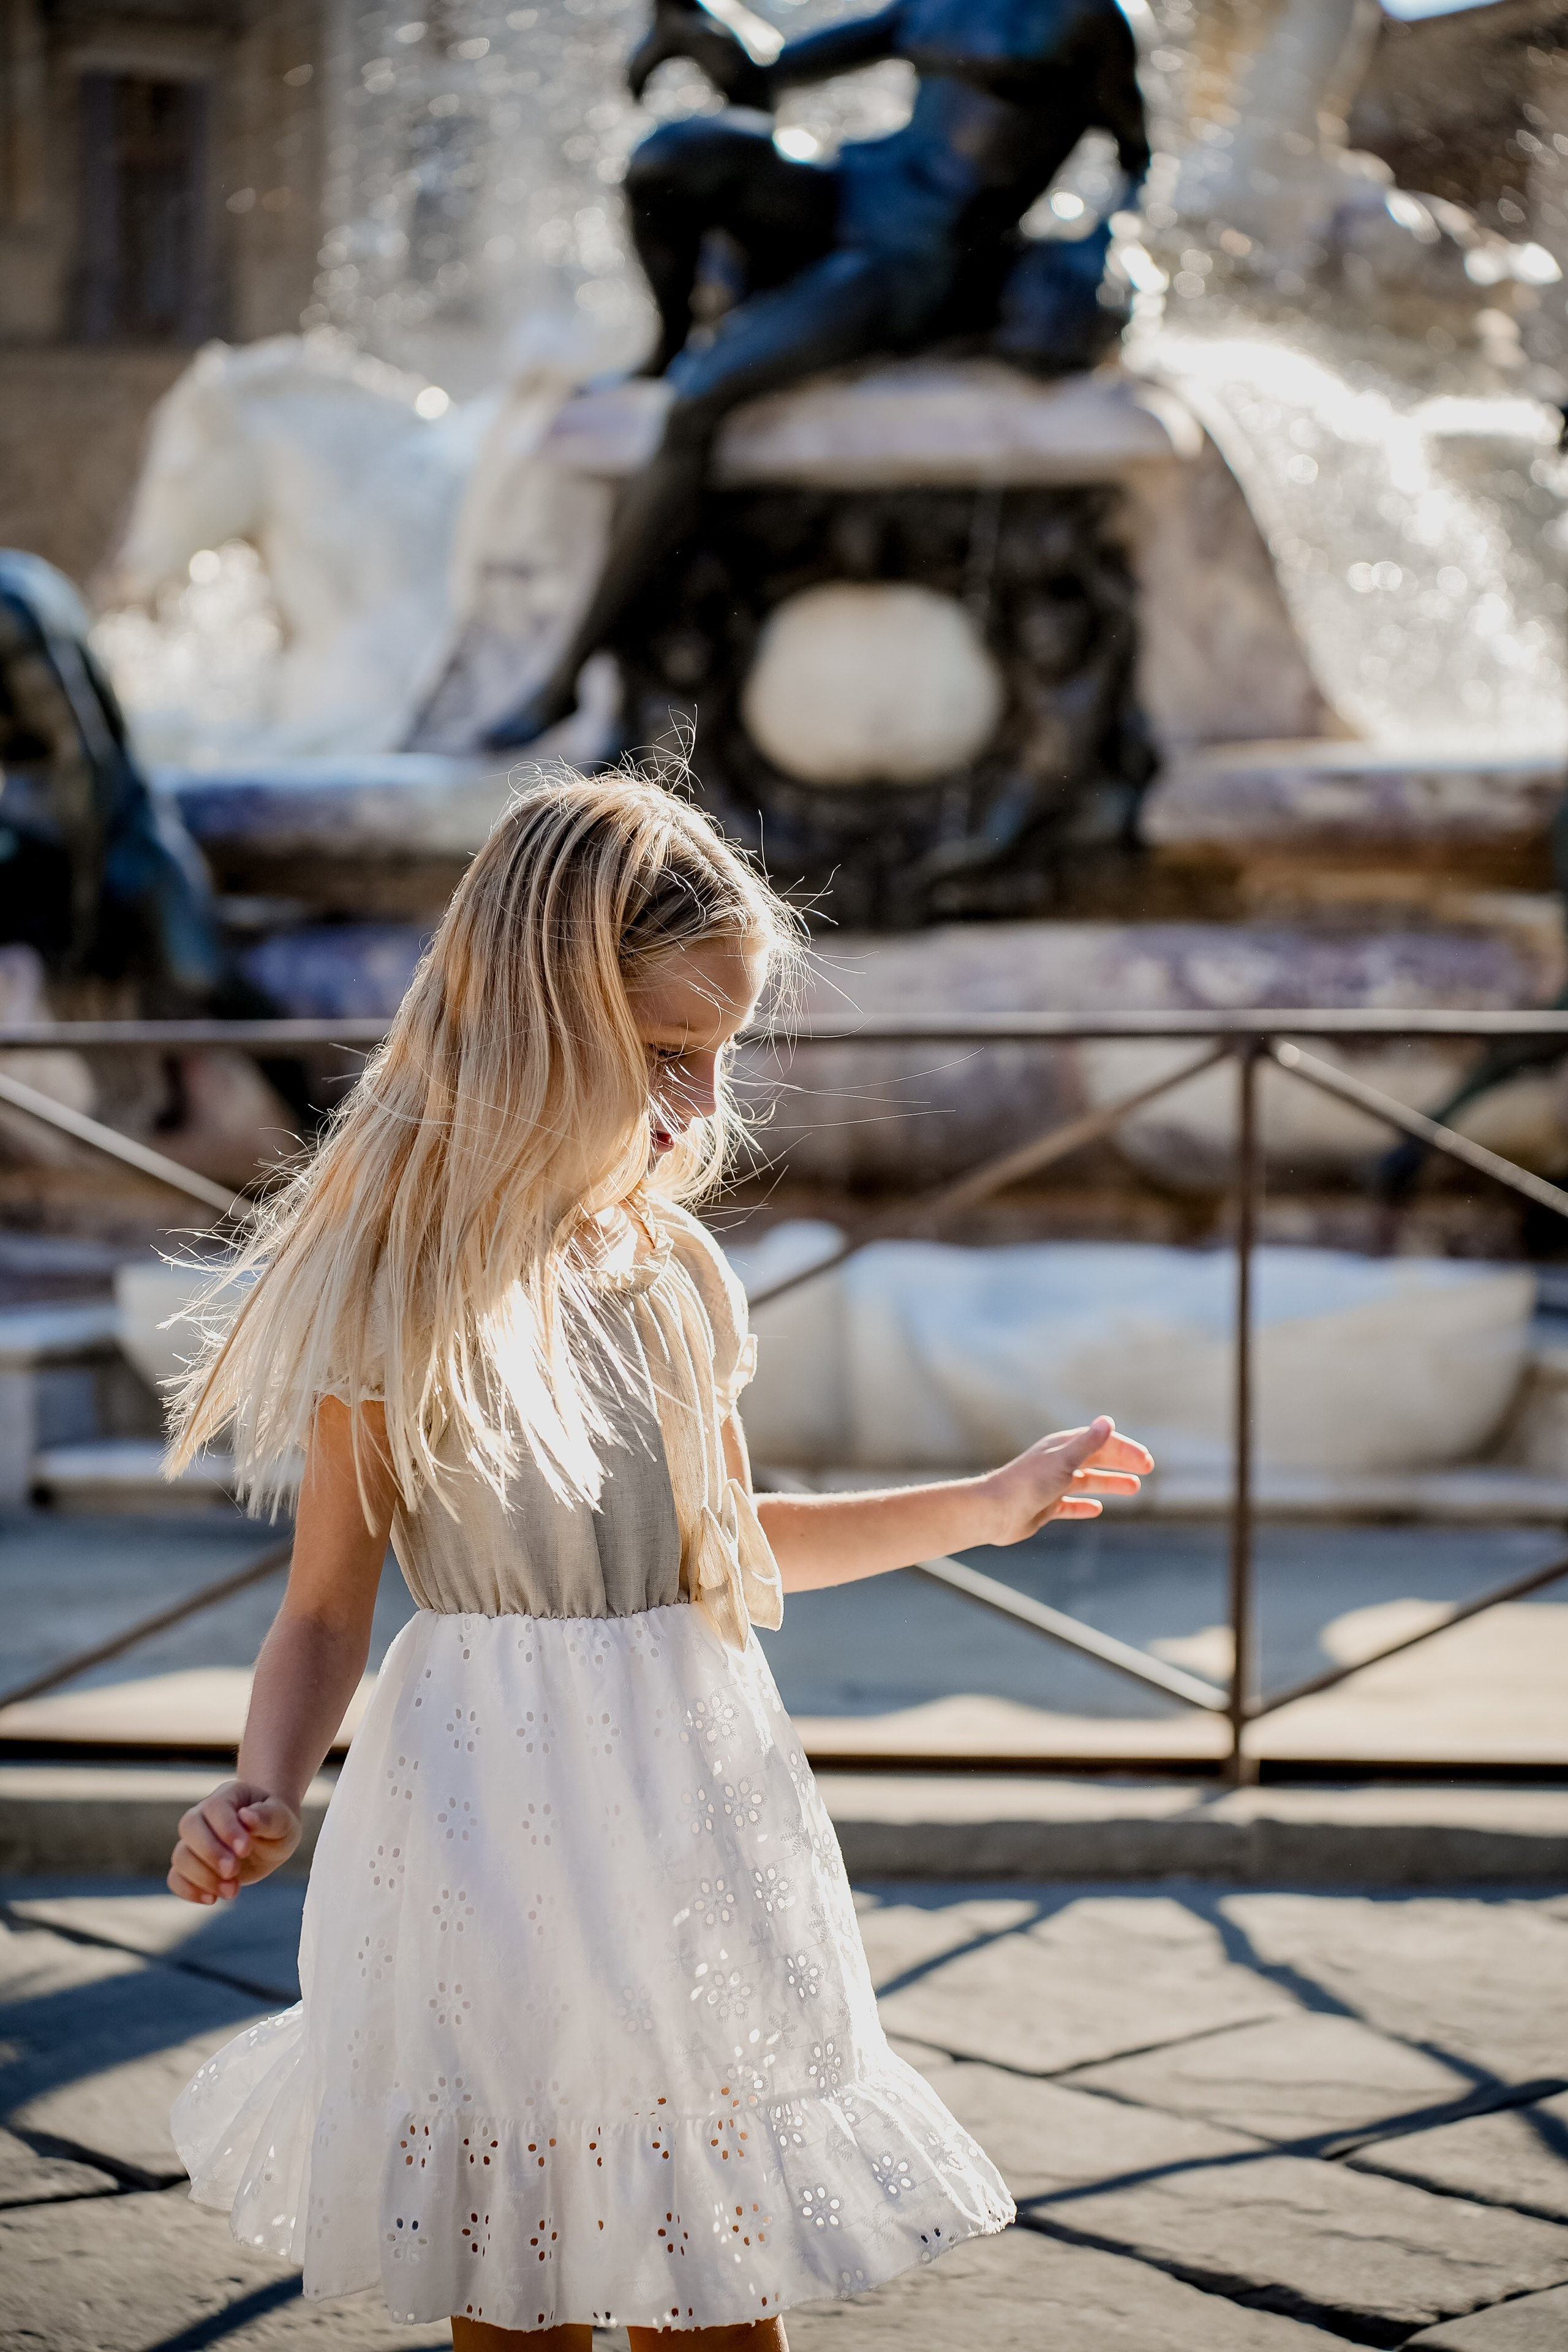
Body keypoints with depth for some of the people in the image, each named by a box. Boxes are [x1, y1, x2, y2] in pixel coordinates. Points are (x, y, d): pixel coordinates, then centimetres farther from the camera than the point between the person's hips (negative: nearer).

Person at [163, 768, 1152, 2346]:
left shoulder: (670, 1271, 5)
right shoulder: (396, 1294, -10)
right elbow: (328, 1607, -7)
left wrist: (988, 1506, 20)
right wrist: (261, 1796, -24)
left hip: (691, 1805, 5)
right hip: (490, 1832, -5)